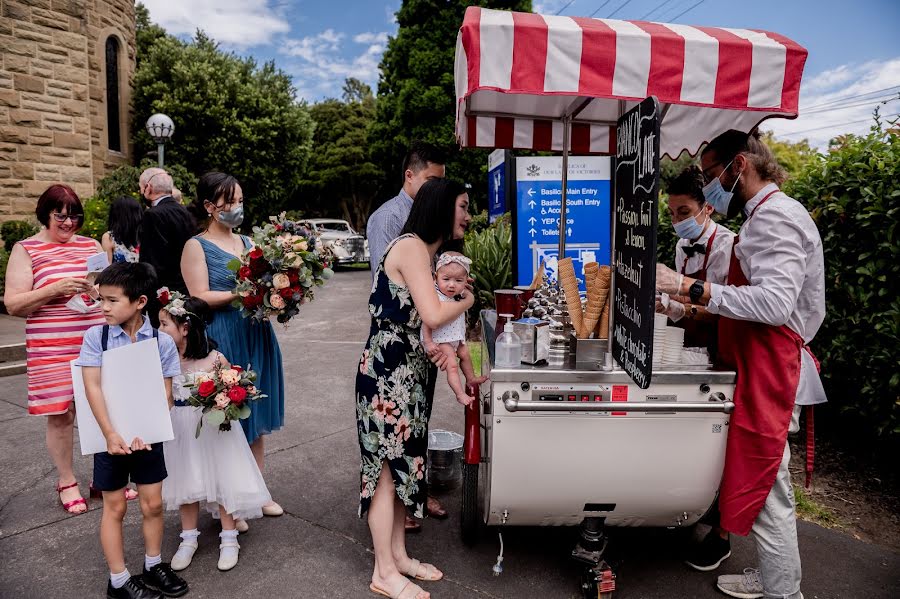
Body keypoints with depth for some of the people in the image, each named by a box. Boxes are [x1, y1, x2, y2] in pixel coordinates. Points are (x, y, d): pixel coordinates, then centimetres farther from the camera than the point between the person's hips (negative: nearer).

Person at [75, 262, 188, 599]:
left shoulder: (161, 341, -8)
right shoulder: (96, 336, -8)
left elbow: (166, 393, -7)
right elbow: (92, 387, -13)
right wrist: (110, 434, -18)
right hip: (111, 435, -1)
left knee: (153, 504, 11)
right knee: (114, 507, 11)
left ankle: (154, 567, 31)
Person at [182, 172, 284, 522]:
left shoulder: (247, 242, 14)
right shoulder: (196, 246, -3)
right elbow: (201, 297, -12)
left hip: (257, 337, 6)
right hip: (222, 342, -6)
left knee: (257, 417, 11)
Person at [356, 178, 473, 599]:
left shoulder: (428, 252, 15)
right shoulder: (411, 246, -15)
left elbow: (432, 322, 9)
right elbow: (433, 316, -24)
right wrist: (467, 300, -5)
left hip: (409, 372, 10)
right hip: (388, 371, -10)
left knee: (403, 461, 16)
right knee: (387, 466, 1)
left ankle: (398, 556, 30)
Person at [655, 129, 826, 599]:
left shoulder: (777, 216, -15)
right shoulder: (765, 215, 16)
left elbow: (775, 302, -27)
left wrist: (691, 288, -28)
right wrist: (696, 306, 12)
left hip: (770, 371, -10)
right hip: (760, 367, 10)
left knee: (765, 488, 0)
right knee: (768, 484, 18)